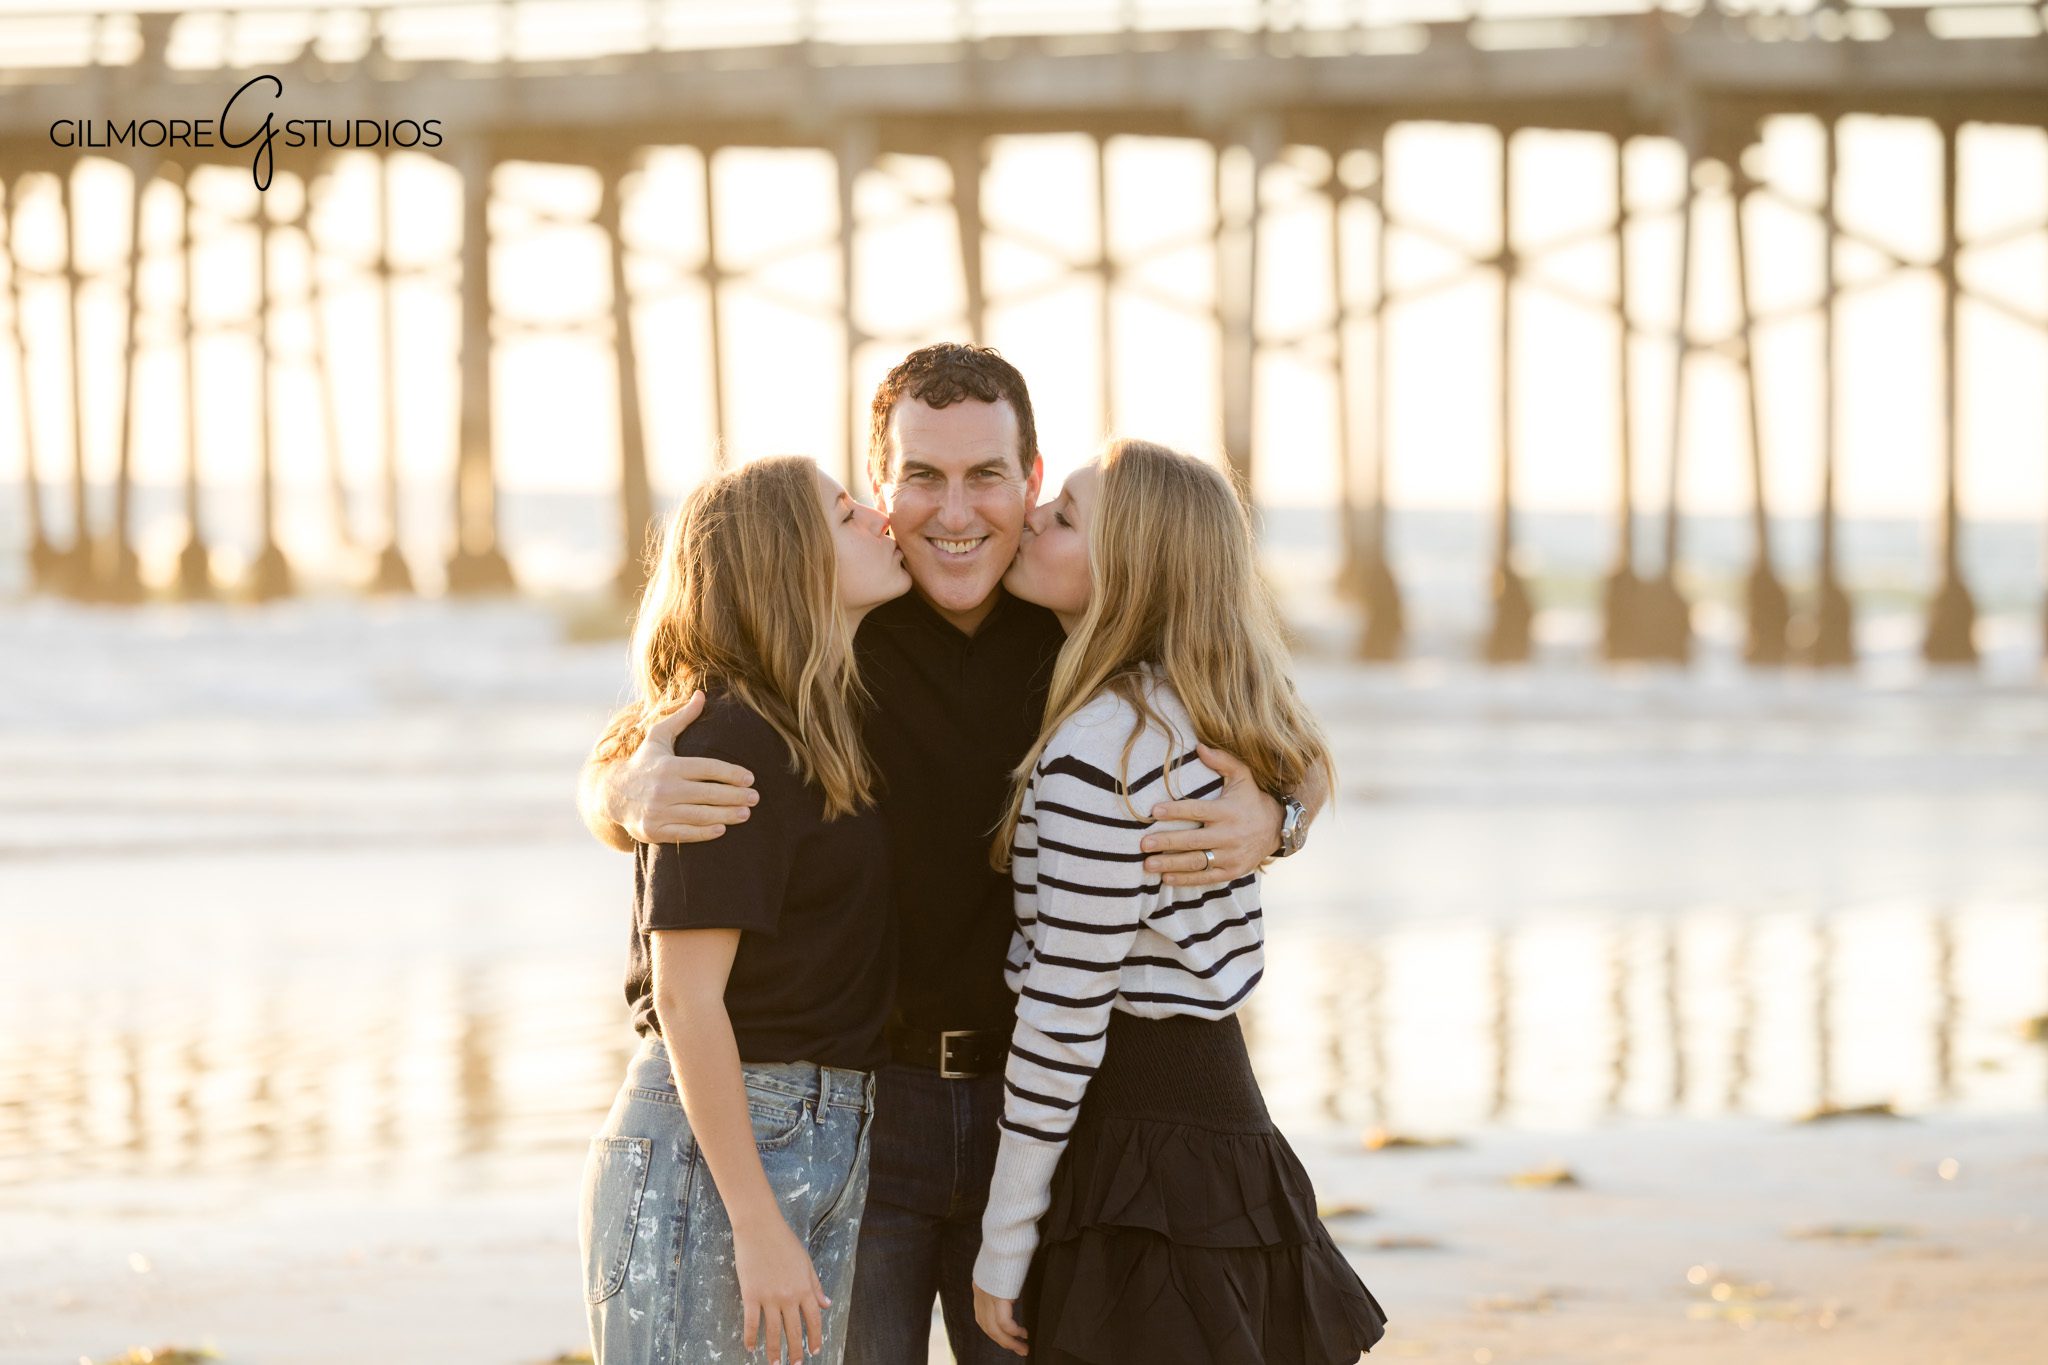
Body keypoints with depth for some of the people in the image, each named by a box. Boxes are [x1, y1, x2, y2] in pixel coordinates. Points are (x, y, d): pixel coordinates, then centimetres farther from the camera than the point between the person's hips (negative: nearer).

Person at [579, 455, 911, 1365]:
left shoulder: (828, 727, 11)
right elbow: (686, 999, -17)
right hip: (708, 1151, -8)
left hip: (827, 1144, 8)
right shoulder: (730, 742, -15)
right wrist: (757, 1228, -19)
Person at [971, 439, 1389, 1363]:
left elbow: (1065, 1019, -18)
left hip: (1135, 1147, -9)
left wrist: (1004, 1246, -12)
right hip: (1221, 1104, 9)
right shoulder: (1206, 716, 7)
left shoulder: (1098, 753, -19)